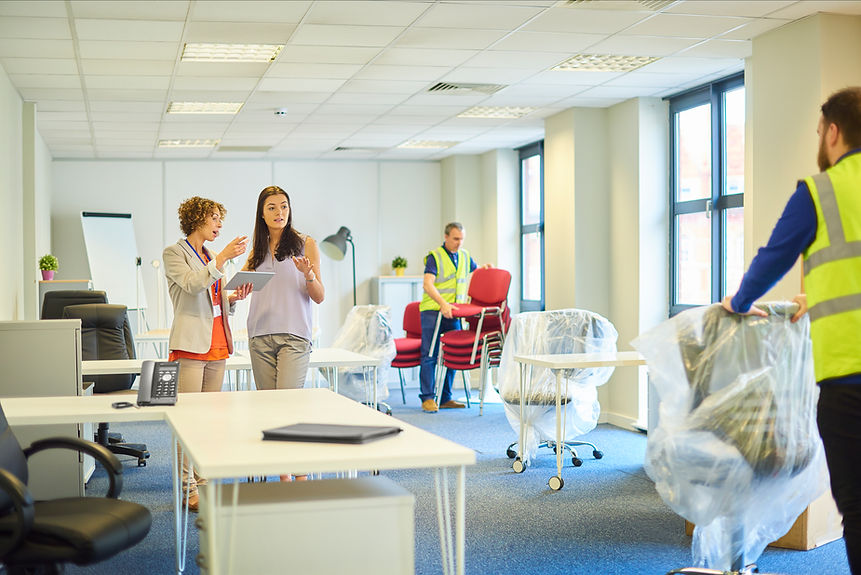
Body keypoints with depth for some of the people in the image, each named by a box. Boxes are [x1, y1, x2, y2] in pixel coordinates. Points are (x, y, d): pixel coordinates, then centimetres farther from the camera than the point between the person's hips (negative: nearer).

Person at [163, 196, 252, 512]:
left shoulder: (212, 258, 21)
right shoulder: (174, 253, -1)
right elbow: (192, 284, -18)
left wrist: (233, 297, 6)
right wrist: (224, 257, -22)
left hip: (217, 343, 8)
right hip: (191, 343, -7)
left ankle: (204, 481, 13)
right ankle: (187, 488, -6)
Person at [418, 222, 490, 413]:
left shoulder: (465, 256, 14)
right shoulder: (434, 257, -6)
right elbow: (428, 285, -17)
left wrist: (484, 268, 5)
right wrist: (443, 303, -31)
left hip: (453, 313, 6)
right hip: (432, 311, -6)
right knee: (430, 355, -8)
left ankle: (445, 398, 13)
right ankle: (427, 398, -5)